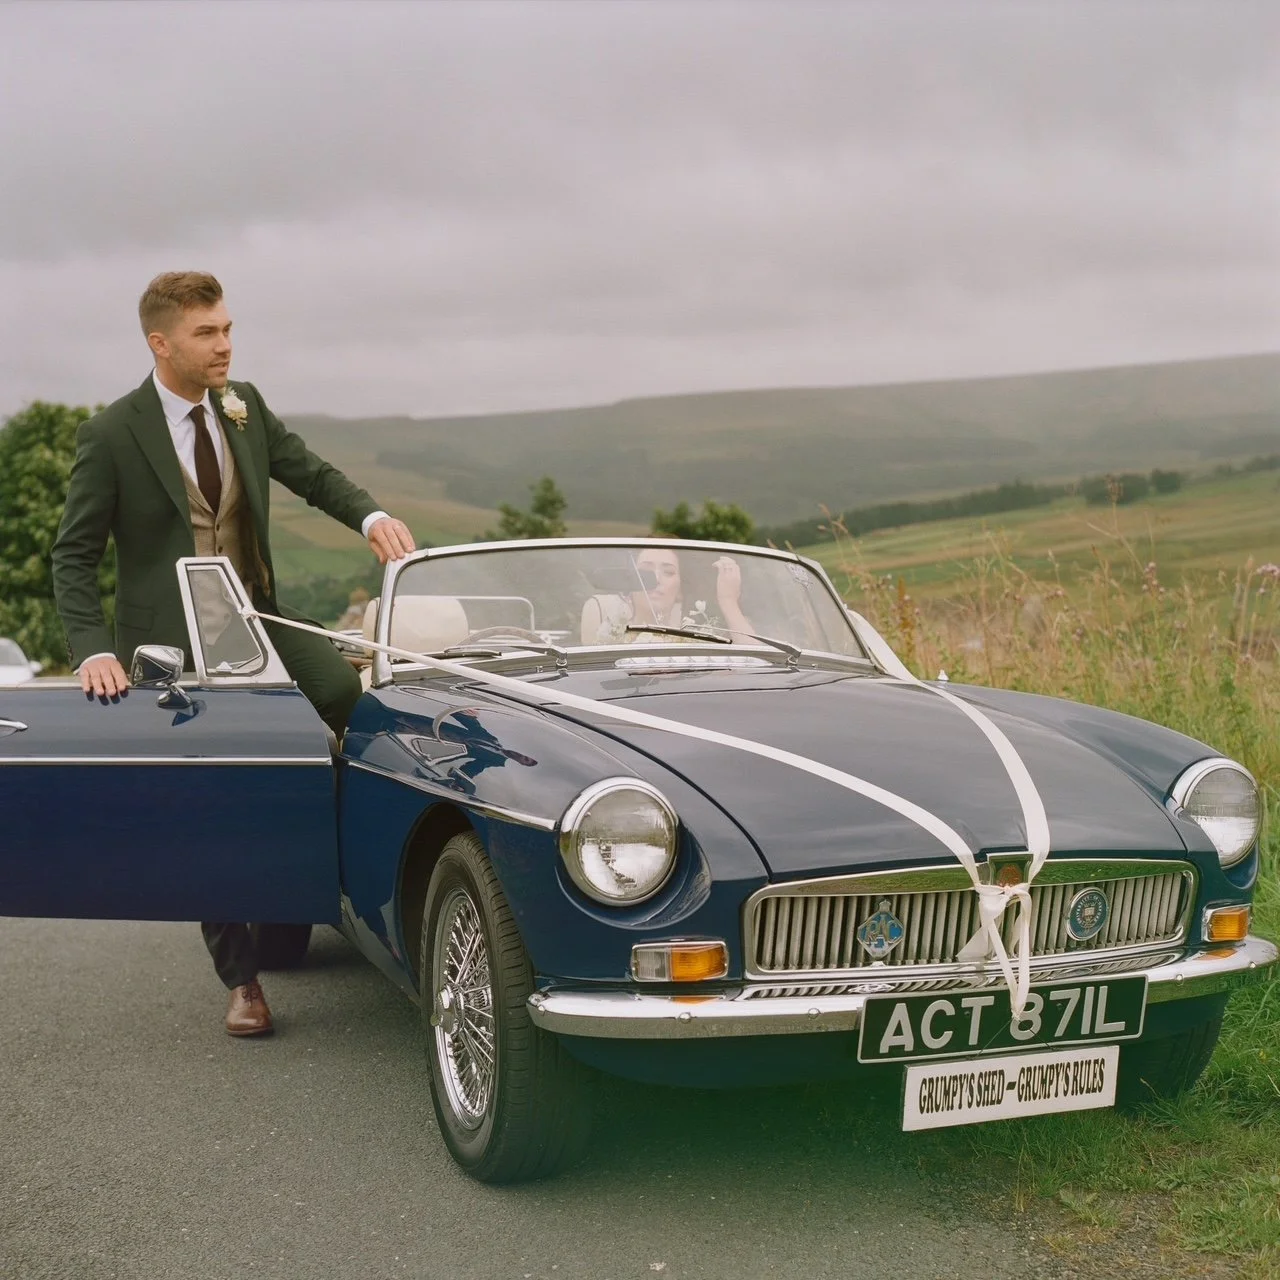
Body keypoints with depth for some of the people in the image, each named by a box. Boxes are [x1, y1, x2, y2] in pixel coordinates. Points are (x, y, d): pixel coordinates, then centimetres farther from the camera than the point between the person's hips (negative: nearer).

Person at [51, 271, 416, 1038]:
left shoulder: (245, 407, 2)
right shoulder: (112, 436, -11)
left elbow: (314, 475, 5)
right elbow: (74, 557, -7)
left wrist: (373, 517, -16)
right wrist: (94, 651, -19)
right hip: (175, 647, -3)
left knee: (357, 697, -24)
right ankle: (242, 980, 18)